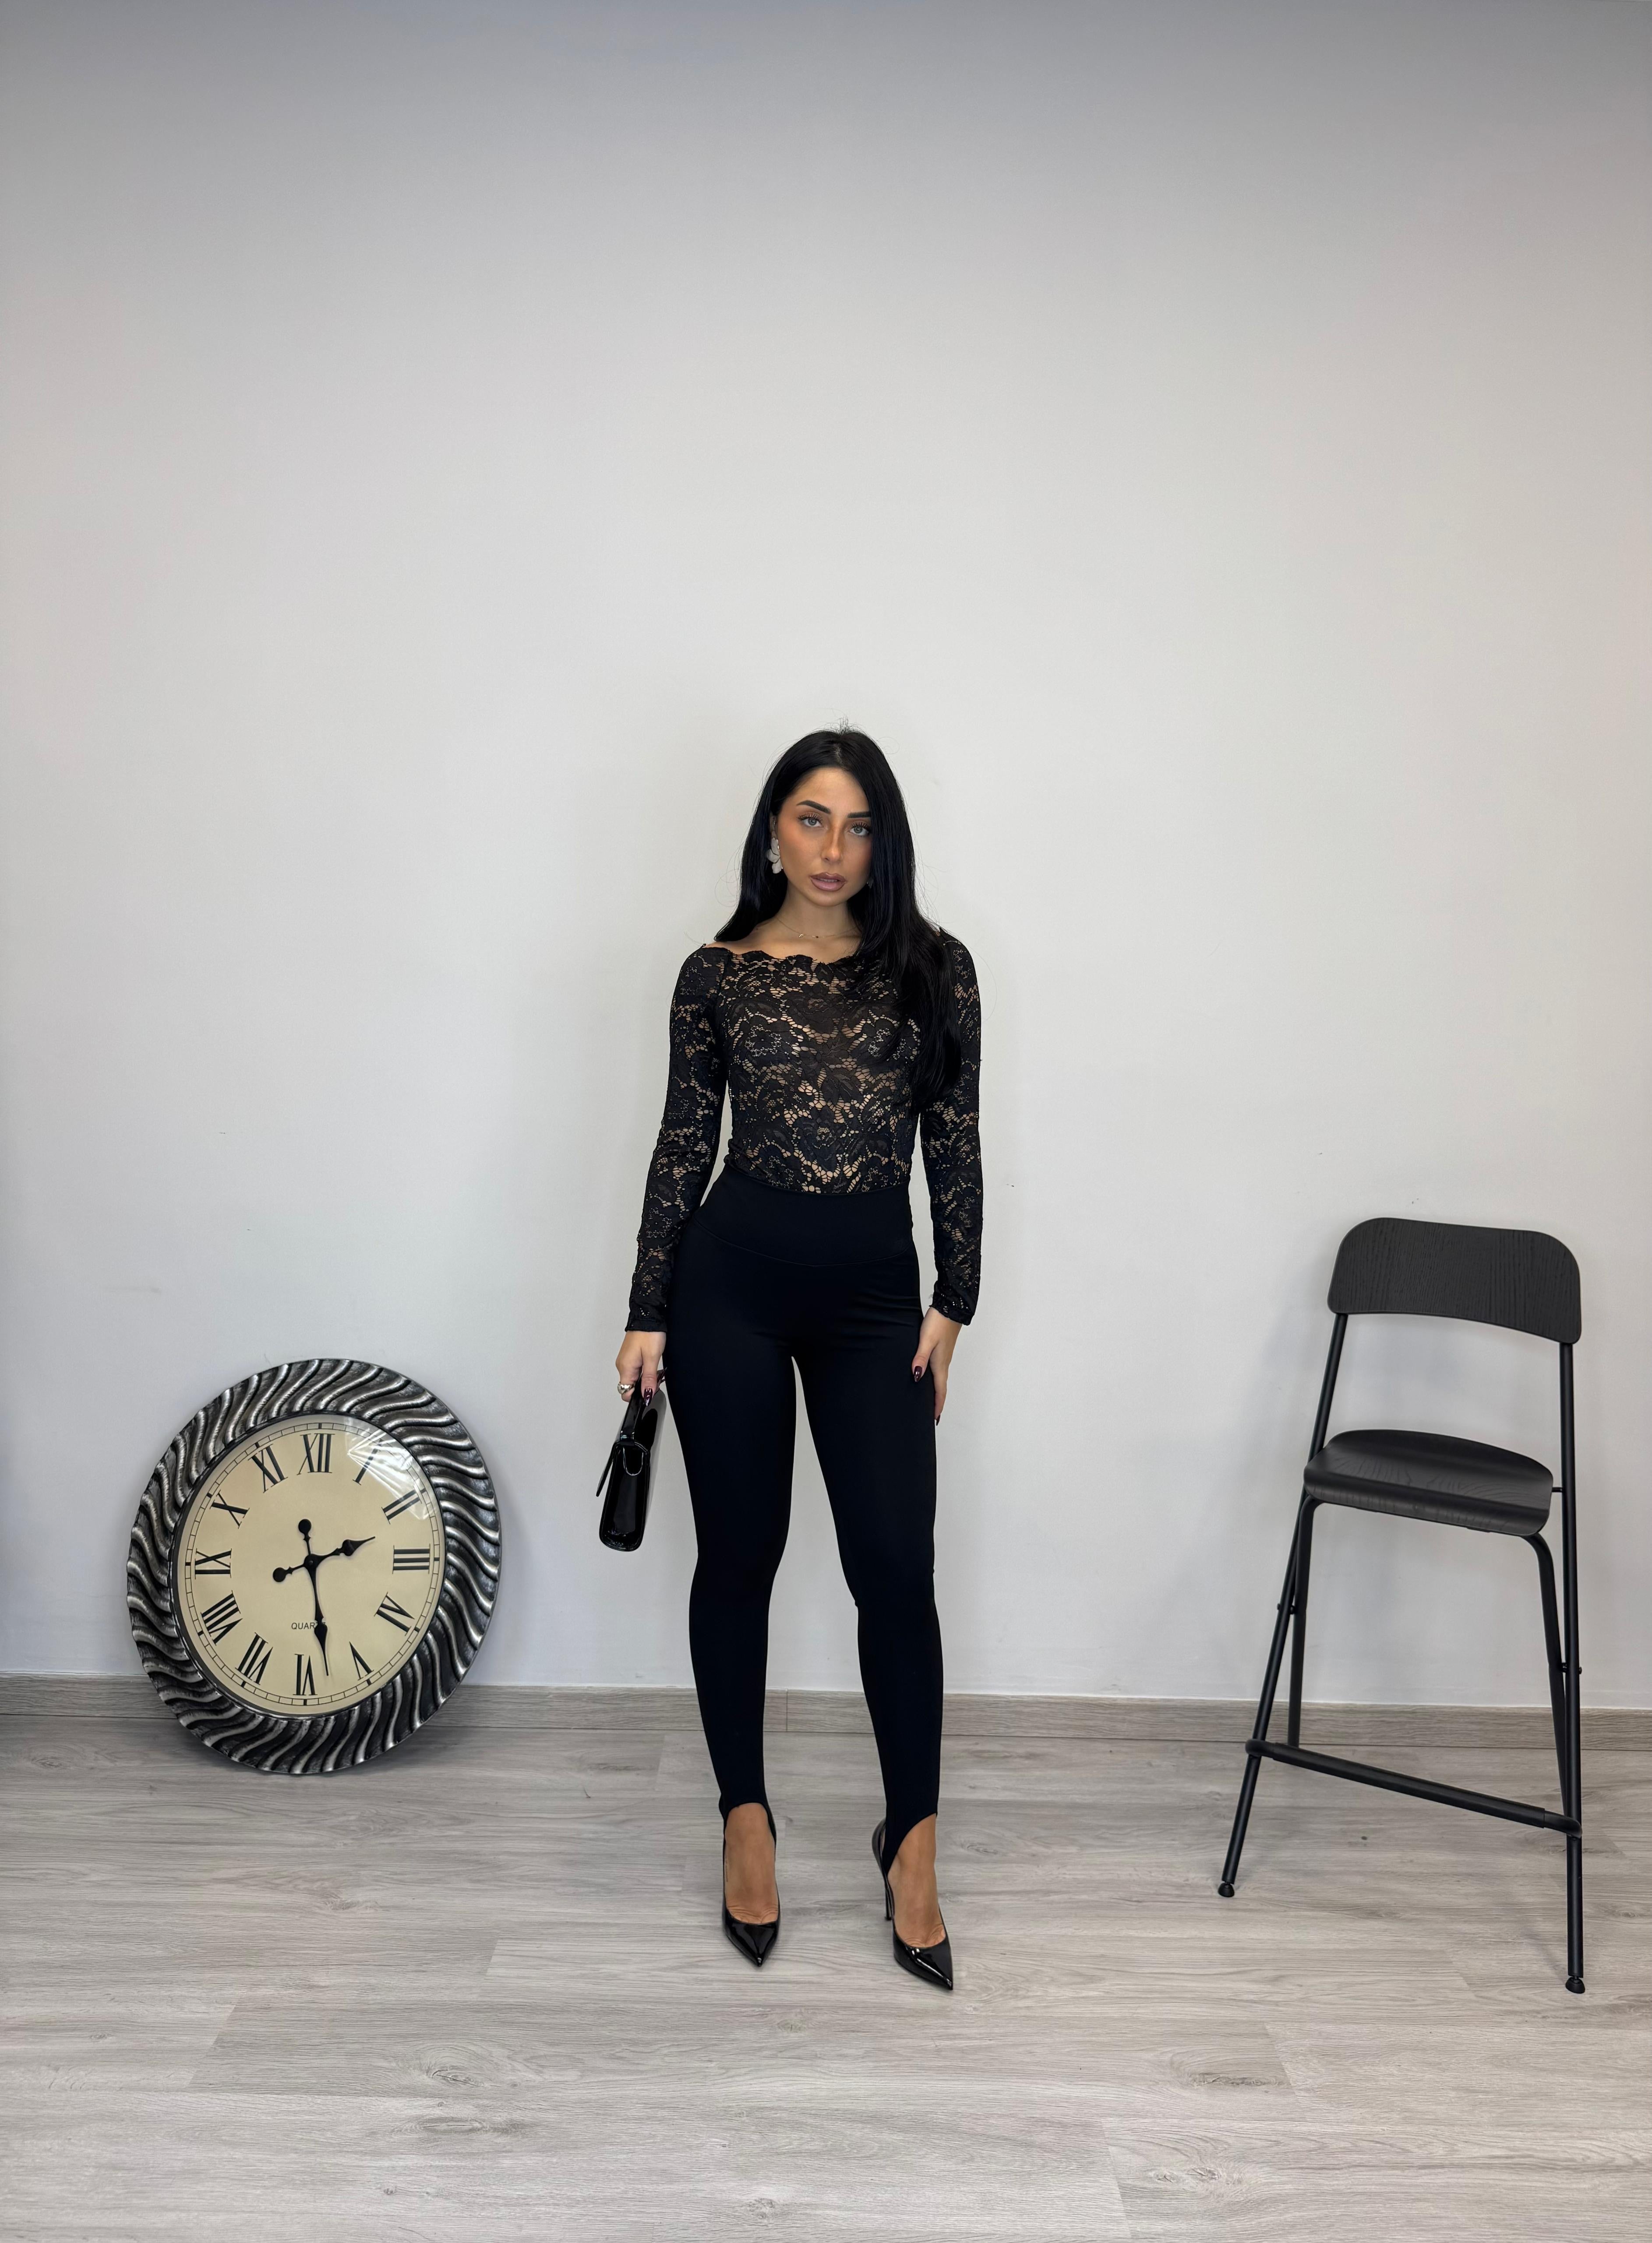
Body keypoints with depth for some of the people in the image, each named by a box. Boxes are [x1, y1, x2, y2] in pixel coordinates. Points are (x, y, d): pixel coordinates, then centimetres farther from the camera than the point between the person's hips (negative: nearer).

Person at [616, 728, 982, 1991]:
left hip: (873, 1288, 1)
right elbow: (684, 1146, 3)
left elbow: (957, 1146, 3)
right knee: (740, 1556, 9)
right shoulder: (716, 975, 1)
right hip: (734, 1274, 0)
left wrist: (953, 1306, 0)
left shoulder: (933, 968, 2)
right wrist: (648, 1314, 2)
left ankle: (913, 1840, 20)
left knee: (897, 1566, -1)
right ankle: (746, 1819, 29)